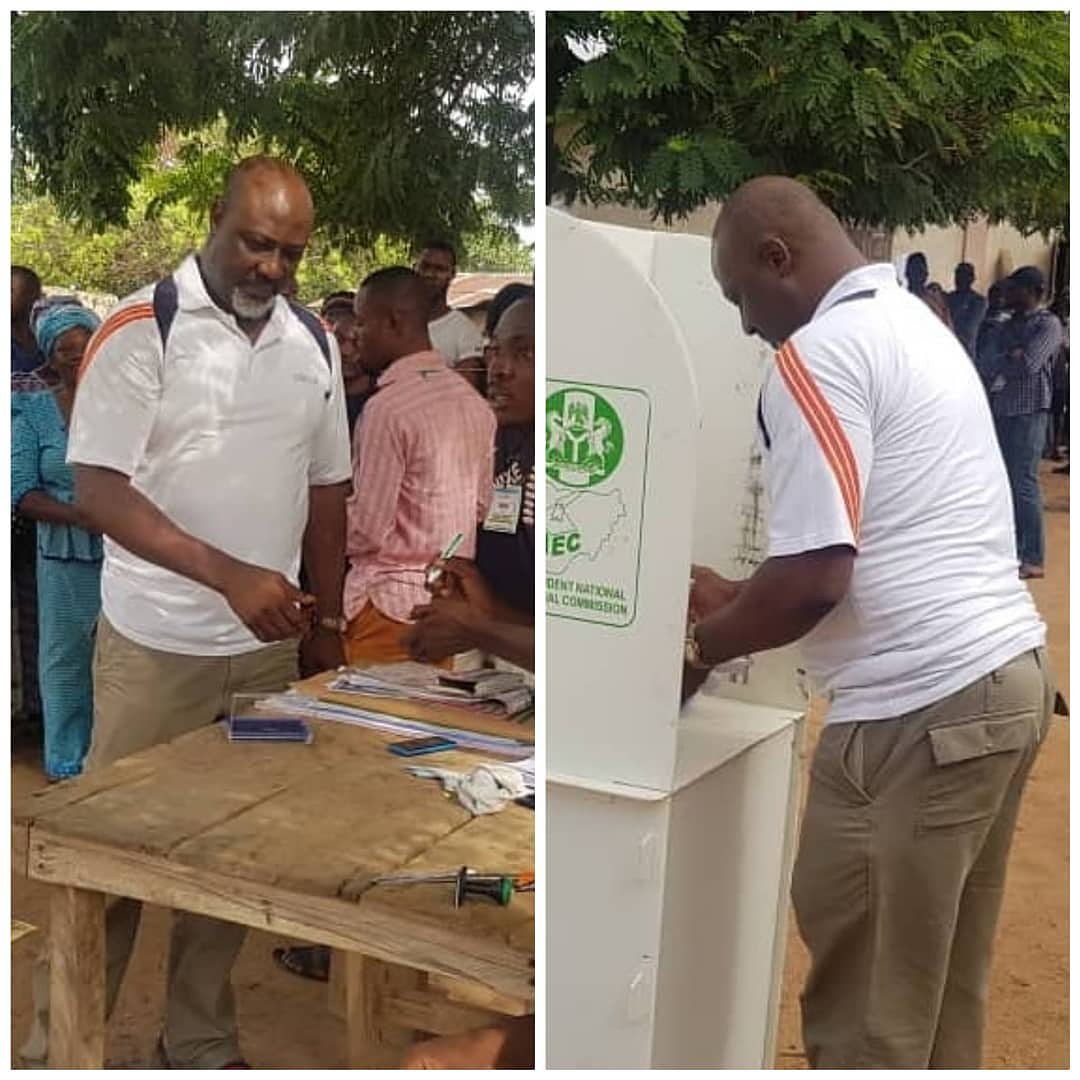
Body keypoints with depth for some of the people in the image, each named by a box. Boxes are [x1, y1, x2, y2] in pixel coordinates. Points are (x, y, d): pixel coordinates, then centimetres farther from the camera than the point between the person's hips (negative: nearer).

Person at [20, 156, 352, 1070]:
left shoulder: (313, 343, 6)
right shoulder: (142, 329, -10)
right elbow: (98, 489, -16)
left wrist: (328, 619, 11)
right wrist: (228, 574, -26)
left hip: (267, 648, 5)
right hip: (156, 647, -4)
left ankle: (201, 1043, 29)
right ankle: (58, 1046, 22)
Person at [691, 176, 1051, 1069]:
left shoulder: (817, 354, -12)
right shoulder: (914, 325, 18)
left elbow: (816, 577, -19)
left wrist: (703, 645, -2)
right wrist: (739, 602, 23)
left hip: (918, 712, -10)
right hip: (1006, 676, 10)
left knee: (864, 1007, 4)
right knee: (940, 987, 19)